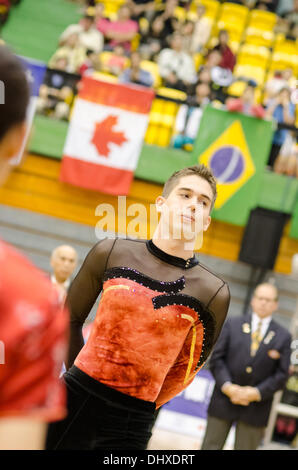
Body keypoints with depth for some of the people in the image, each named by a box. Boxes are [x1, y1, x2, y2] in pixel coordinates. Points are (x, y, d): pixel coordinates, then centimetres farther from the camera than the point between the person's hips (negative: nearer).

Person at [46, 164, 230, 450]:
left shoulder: (213, 293, -5)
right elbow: (71, 317, 11)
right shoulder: (111, 253, -1)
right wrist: (81, 380, 10)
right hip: (74, 396, 1)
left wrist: (139, 408, 3)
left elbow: (186, 369, 4)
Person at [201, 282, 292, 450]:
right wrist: (227, 386, -13)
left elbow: (282, 374, 0)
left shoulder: (283, 337, 3)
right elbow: (216, 358, 1)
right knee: (211, 446, 4)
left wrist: (256, 393, -13)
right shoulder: (233, 324, 6)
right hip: (224, 402, 1)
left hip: (255, 408, 0)